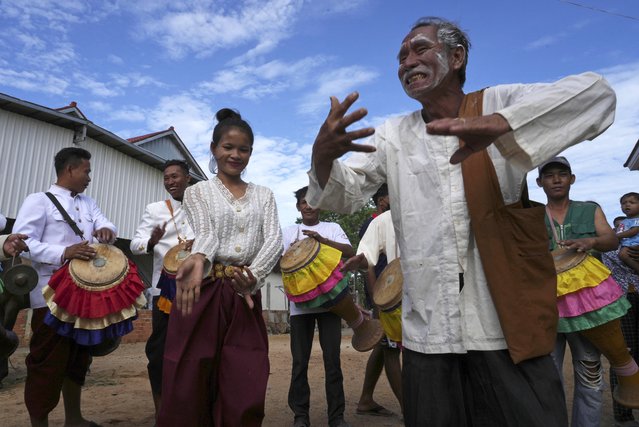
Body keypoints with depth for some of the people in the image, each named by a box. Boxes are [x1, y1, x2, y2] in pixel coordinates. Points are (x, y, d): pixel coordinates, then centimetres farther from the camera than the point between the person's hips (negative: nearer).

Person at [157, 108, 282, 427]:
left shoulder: (264, 195, 13)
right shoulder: (197, 192, 7)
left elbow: (274, 239, -2)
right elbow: (205, 232, -10)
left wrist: (253, 274, -23)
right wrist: (198, 259, -35)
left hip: (245, 293, 2)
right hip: (204, 292, -2)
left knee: (245, 393, 3)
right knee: (189, 388, 2)